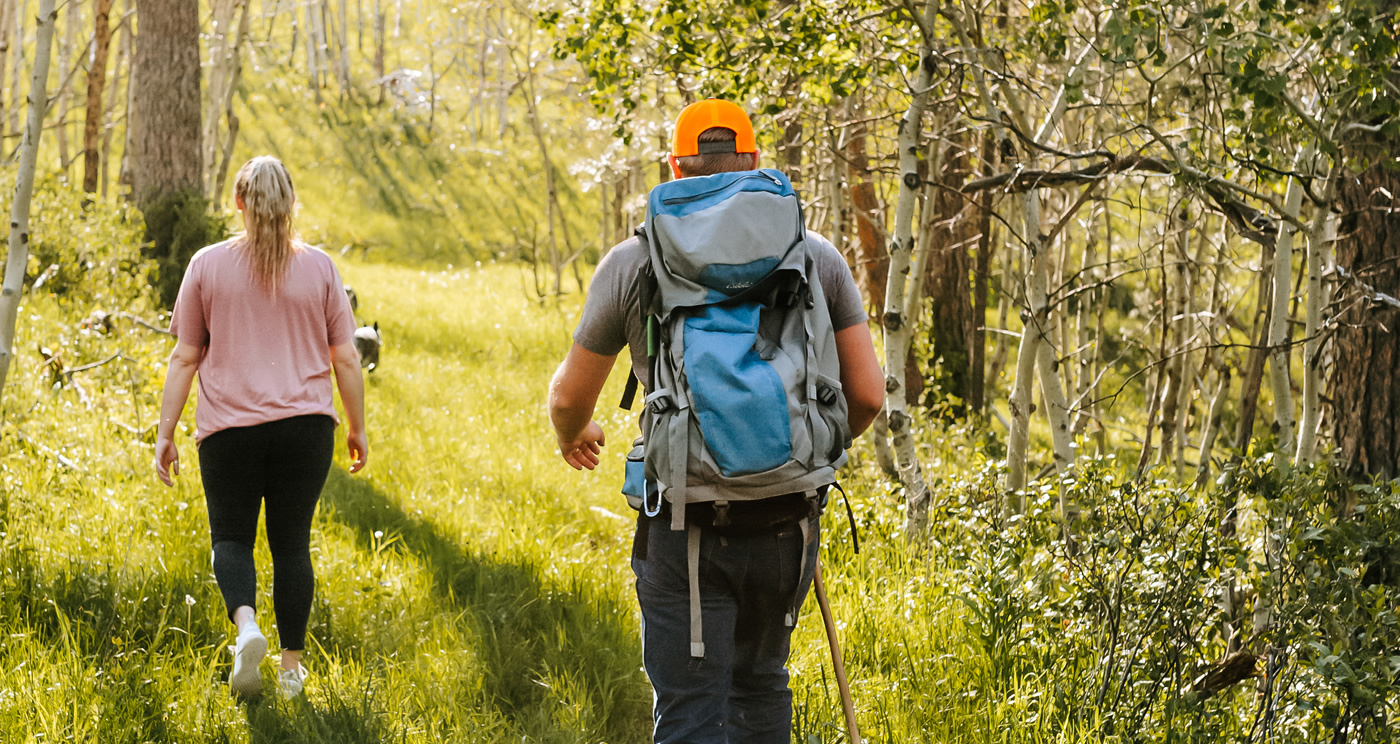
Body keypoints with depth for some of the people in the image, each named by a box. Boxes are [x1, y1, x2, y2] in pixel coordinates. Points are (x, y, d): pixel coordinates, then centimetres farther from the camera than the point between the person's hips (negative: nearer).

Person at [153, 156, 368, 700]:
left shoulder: (207, 265, 0)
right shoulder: (318, 268, 1)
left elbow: (185, 357, 1)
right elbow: (345, 359, 4)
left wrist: (164, 434, 6)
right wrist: (357, 428, 16)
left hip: (229, 427, -1)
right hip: (305, 425, 1)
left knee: (231, 537, 9)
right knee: (292, 543, 11)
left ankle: (245, 622, -19)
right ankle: (291, 664, 12)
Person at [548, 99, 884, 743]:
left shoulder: (632, 263, -1)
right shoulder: (816, 256, 4)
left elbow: (569, 396, 8)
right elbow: (867, 394, 3)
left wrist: (573, 435, 32)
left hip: (687, 527, -3)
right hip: (787, 520, 3)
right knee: (760, 686, 24)